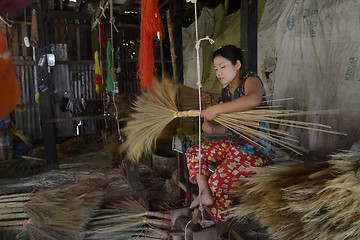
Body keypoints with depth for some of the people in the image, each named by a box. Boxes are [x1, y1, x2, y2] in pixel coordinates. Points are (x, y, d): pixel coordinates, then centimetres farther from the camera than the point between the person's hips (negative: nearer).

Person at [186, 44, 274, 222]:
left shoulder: (250, 80, -14)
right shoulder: (226, 92, 9)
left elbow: (253, 100, -42)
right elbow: (226, 127, 8)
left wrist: (216, 109, -39)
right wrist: (212, 129, -15)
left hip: (255, 149, -9)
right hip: (235, 143, 9)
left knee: (218, 182, -14)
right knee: (193, 153, 6)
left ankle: (222, 222, 10)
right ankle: (205, 193, -5)